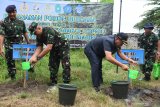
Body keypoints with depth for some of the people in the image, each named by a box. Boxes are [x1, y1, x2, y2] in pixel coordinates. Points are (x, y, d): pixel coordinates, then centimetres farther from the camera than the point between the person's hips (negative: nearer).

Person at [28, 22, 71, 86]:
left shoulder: (49, 31, -33)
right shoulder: (38, 36, -6)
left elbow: (49, 47, -39)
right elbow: (39, 47, -11)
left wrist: (38, 57, -37)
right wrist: (34, 56, -31)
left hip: (63, 46, -8)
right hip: (54, 49, 8)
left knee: (66, 65, -13)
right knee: (52, 65, 5)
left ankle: (66, 83, -8)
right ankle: (53, 82, 15)